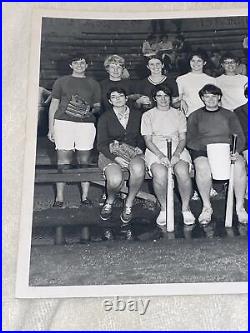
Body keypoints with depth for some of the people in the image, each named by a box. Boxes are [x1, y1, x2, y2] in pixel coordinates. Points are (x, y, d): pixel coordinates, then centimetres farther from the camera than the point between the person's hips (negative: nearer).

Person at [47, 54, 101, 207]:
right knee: (63, 160, -3)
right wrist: (51, 128, 6)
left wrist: (92, 110, -8)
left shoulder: (93, 84, 16)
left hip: (86, 124, 1)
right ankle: (59, 198, 3)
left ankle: (85, 196, 9)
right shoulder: (62, 81, 14)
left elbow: (98, 106, 17)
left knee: (84, 161, 1)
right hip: (63, 122, -1)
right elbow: (54, 104, 12)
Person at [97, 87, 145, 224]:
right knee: (115, 180, -33)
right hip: (110, 155, -2)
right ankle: (109, 202, 5)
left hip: (133, 153, 2)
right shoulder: (105, 118, 3)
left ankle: (128, 204, -13)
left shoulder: (137, 115, 11)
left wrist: (139, 147, -1)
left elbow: (142, 137, 22)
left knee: (138, 169, -36)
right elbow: (101, 144, -2)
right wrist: (116, 158, -18)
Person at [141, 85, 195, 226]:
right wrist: (161, 156, -14)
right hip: (155, 150, -1)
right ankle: (164, 208, -12)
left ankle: (186, 208, -13)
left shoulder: (179, 114, 19)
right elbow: (148, 140, 3)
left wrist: (177, 154, -11)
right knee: (160, 174, -34)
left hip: (177, 149, 1)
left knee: (182, 171, -32)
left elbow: (183, 138, 10)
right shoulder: (148, 115, 14)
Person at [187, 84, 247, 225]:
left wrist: (236, 151, -12)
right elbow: (190, 140, 4)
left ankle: (240, 207, -19)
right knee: (202, 167, -35)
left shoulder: (229, 115, 20)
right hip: (202, 151, -1)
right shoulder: (195, 116, 16)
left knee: (239, 165, -31)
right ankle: (207, 207, -20)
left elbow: (240, 137, 10)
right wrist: (206, 149, -16)